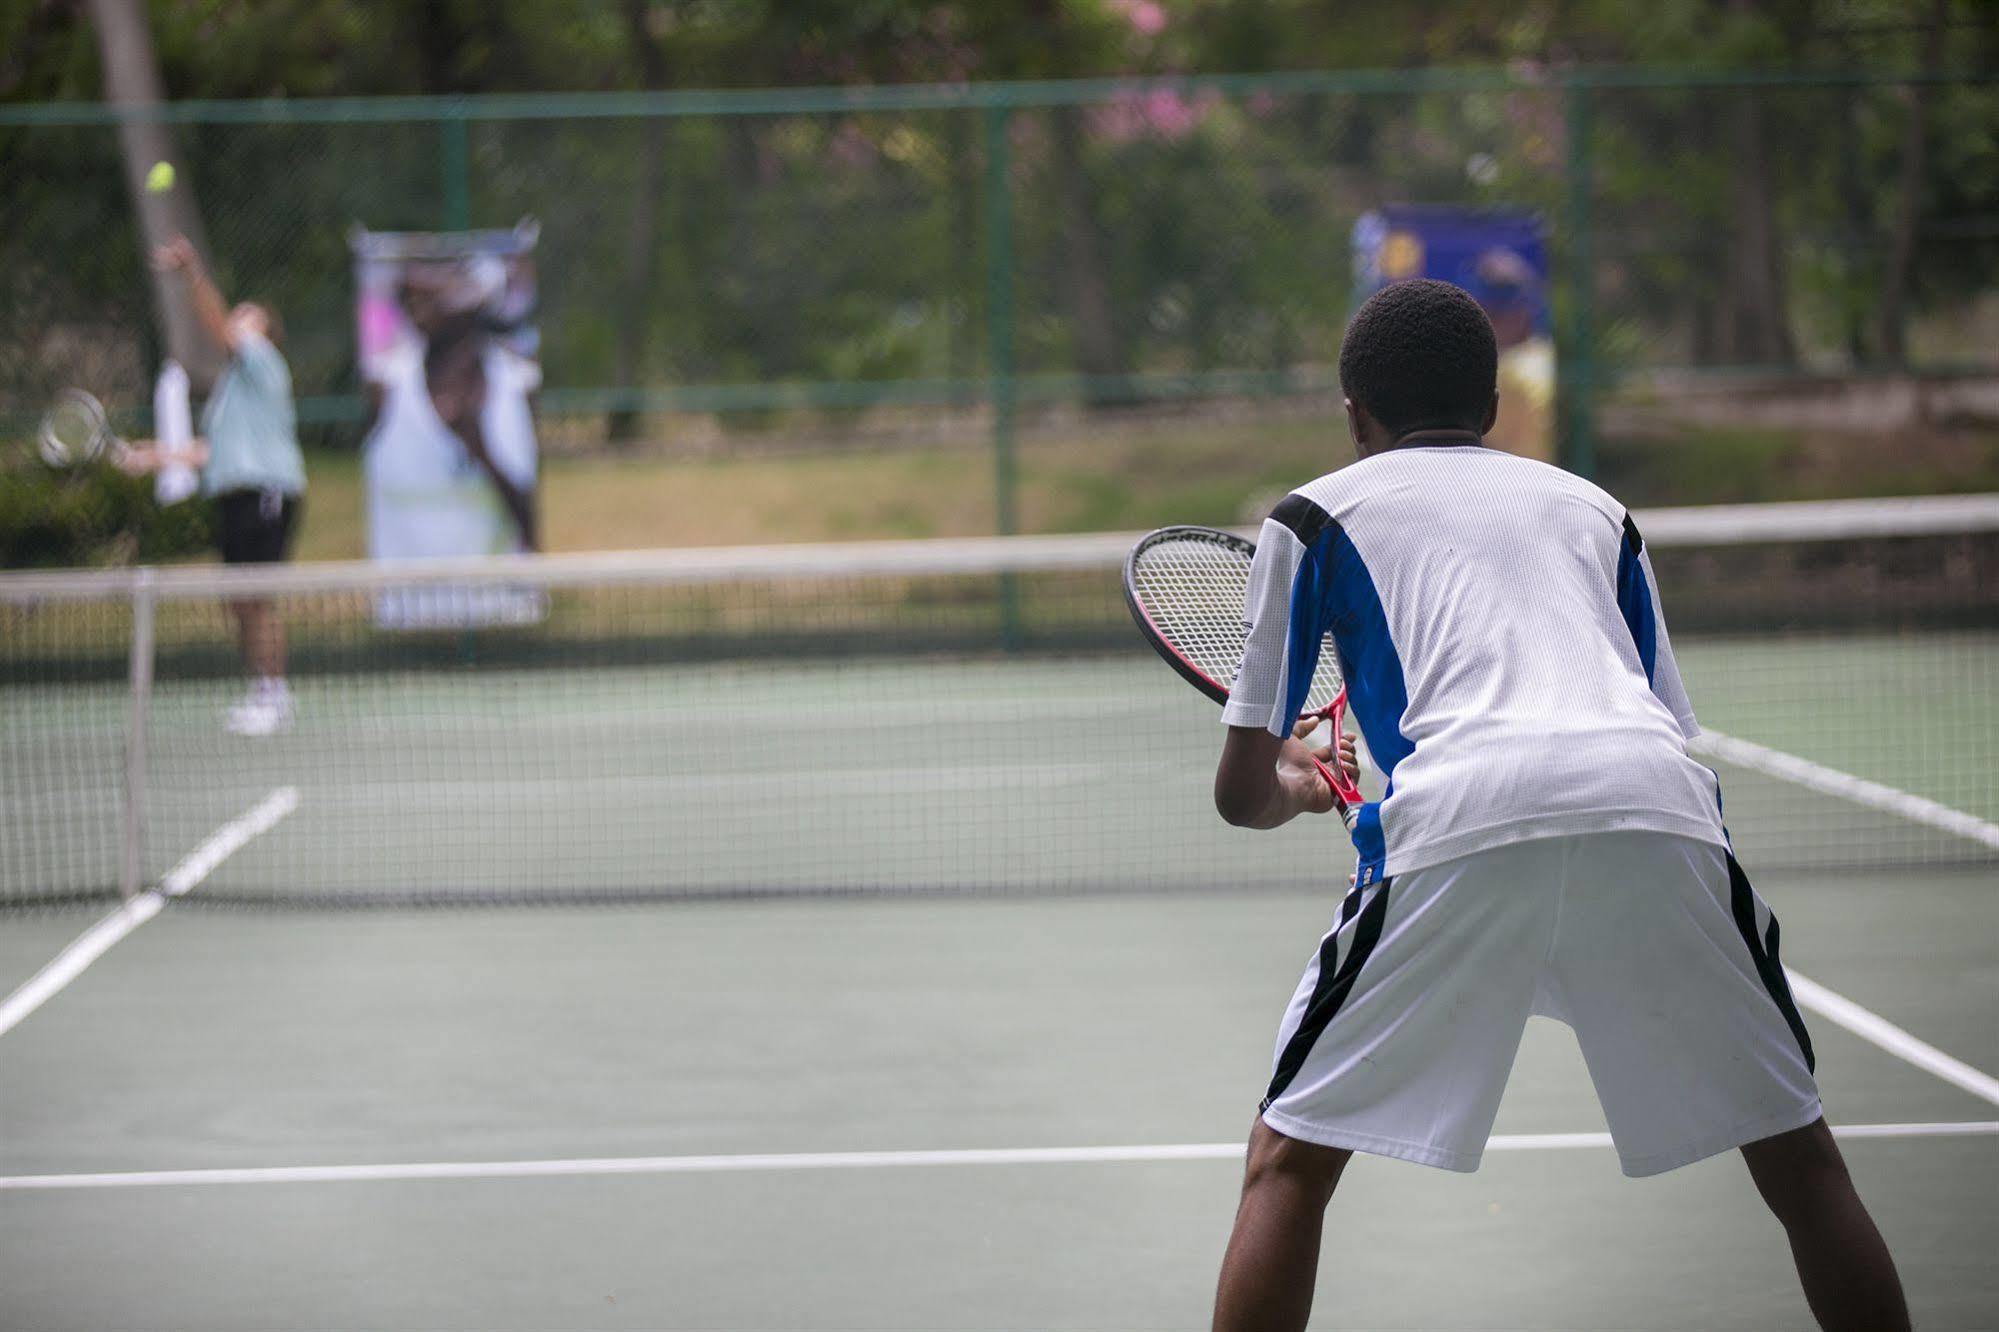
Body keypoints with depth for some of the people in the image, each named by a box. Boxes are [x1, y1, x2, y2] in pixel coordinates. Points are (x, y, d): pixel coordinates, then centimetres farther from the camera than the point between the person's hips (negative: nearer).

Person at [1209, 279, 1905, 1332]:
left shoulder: (1317, 515, 24)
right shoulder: (1593, 507, 33)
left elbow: (1244, 793, 21)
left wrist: (1299, 783, 44)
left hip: (1461, 818, -2)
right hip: (1662, 807, 3)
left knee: (1289, 1162, 11)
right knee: (1799, 1159, 17)